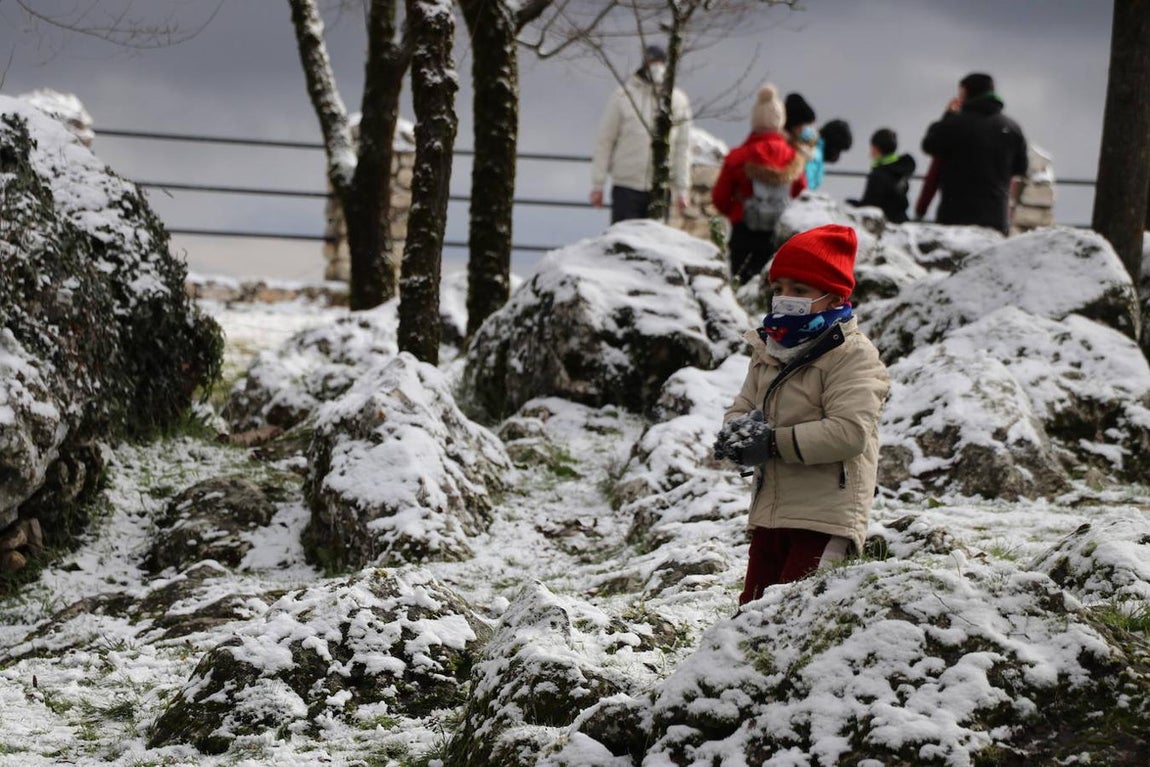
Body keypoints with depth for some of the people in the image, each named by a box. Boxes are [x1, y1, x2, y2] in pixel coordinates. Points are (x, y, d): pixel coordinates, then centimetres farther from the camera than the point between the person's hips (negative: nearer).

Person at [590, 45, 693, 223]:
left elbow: (682, 147, 8)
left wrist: (681, 189, 4)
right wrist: (597, 185, -1)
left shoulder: (679, 101, 5)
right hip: (627, 187, -2)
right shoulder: (623, 96, -1)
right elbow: (604, 142, 1)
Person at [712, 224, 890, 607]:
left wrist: (775, 442, -21)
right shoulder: (768, 350, 16)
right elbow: (742, 407, 17)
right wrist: (737, 431, -9)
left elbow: (850, 432, -20)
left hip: (826, 517, -8)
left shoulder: (852, 356, -9)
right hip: (768, 513, 8)